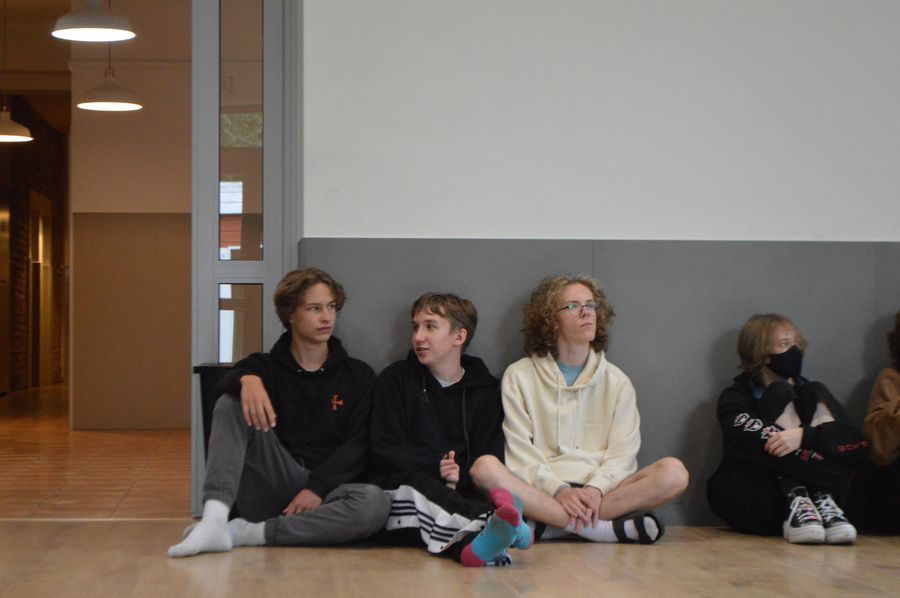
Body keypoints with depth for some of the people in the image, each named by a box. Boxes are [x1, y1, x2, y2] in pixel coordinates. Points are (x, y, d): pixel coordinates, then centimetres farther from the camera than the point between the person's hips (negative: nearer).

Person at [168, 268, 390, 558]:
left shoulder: (358, 376, 12)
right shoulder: (267, 367, 13)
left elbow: (357, 446, 1)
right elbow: (227, 381, -10)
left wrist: (317, 487, -14)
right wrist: (247, 378, -35)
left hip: (327, 491, 0)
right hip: (271, 488, 0)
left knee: (376, 502, -34)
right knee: (232, 403, -18)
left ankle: (246, 533, -28)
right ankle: (214, 519, -35)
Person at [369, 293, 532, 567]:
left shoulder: (486, 390, 15)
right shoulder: (395, 379, 13)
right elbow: (386, 452, 3)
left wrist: (460, 477, -15)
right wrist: (437, 469, -10)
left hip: (460, 495, 1)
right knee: (416, 484, -36)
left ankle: (469, 544, -69)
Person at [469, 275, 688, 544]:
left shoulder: (616, 381, 16)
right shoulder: (519, 376, 11)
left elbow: (622, 452, 6)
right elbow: (520, 451, 1)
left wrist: (596, 489, -15)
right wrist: (559, 490, -16)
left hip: (601, 490, 2)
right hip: (541, 490, -2)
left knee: (673, 473, -24)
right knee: (485, 468, -32)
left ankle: (550, 527, -30)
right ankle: (607, 528, -33)